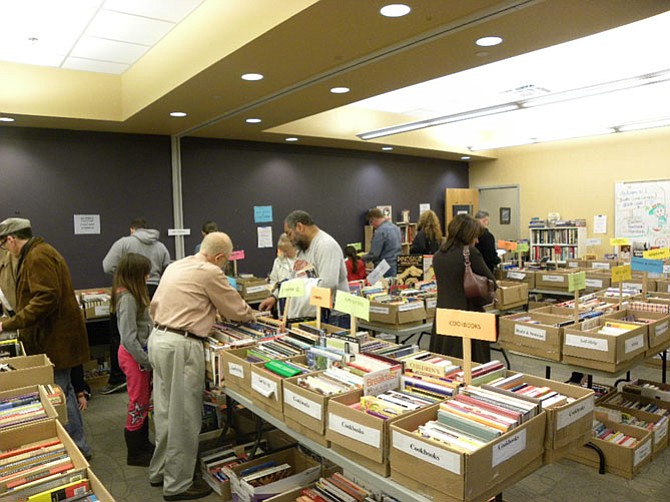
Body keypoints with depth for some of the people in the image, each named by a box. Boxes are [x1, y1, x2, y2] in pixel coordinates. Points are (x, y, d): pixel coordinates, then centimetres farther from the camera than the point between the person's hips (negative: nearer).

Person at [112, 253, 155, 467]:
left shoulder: (133, 294, 6)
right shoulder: (127, 298, -23)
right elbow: (129, 337, -25)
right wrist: (148, 361, -21)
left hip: (138, 353, 9)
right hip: (134, 355, -9)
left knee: (143, 401, 19)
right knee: (138, 403, 4)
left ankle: (143, 444, 35)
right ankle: (135, 454, 20)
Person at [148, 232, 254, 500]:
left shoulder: (175, 266, 14)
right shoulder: (210, 273, -12)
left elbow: (154, 306, 21)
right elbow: (237, 309, -2)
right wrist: (250, 315, 19)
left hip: (158, 338, 9)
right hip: (181, 345, -9)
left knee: (166, 411, 21)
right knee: (183, 417, 3)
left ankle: (159, 471, 35)